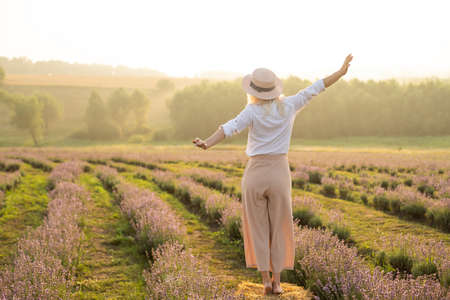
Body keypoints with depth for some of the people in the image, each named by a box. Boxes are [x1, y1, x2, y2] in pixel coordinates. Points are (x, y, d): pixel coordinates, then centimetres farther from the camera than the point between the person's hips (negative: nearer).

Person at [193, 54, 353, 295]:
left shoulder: (253, 111, -9)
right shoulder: (288, 106, -1)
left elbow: (230, 128, -27)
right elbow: (315, 88, 8)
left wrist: (207, 144, -40)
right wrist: (342, 71, 18)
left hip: (254, 175, -2)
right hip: (280, 174, 2)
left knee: (258, 230, 10)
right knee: (279, 230, 11)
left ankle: (265, 280, 5)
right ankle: (277, 282, 10)